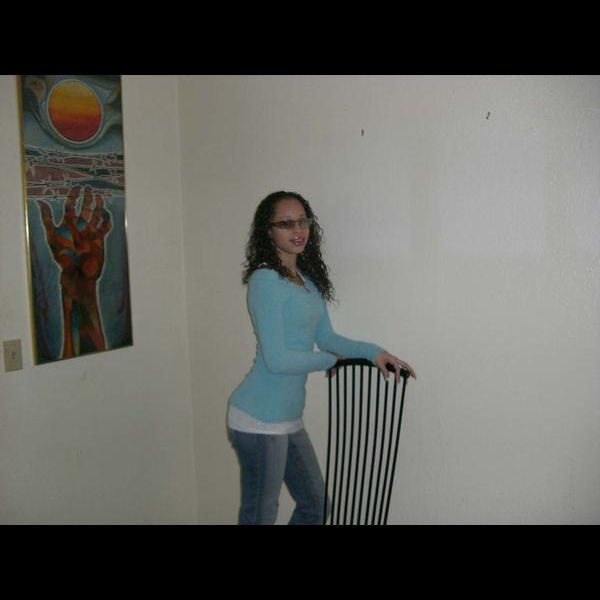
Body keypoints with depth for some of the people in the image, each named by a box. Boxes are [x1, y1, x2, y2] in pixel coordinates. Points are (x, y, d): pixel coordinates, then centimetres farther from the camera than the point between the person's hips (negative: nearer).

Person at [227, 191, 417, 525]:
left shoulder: (308, 279, 9)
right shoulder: (265, 280, -18)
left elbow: (326, 337, 14)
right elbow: (276, 359, -21)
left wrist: (374, 352, 1)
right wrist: (329, 361, -6)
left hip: (288, 419, 9)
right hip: (259, 420, -9)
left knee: (316, 504, 21)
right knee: (260, 515, 8)